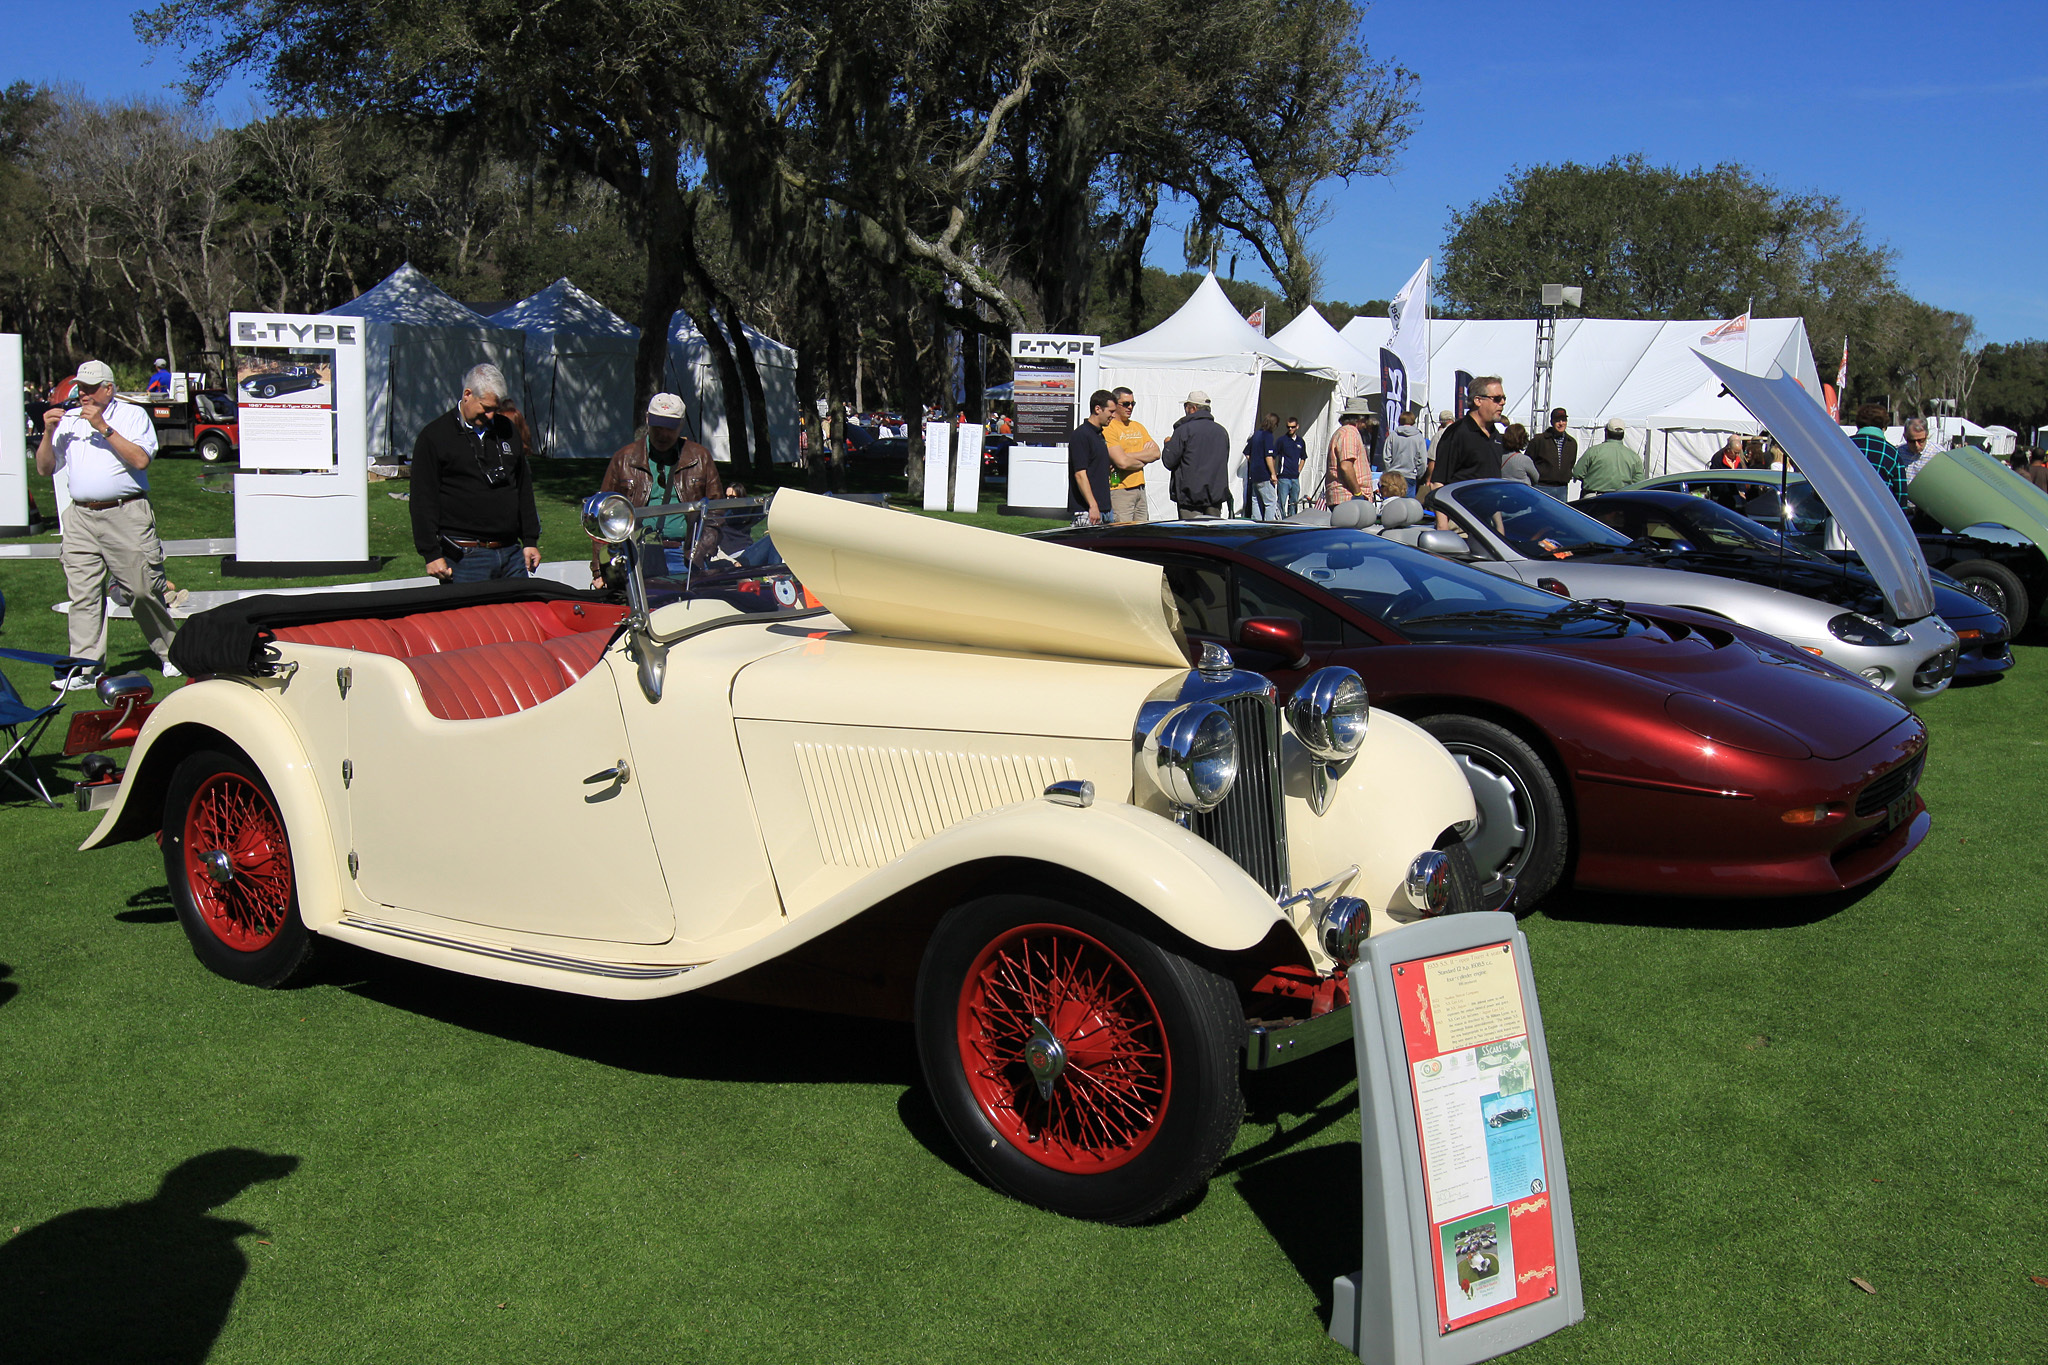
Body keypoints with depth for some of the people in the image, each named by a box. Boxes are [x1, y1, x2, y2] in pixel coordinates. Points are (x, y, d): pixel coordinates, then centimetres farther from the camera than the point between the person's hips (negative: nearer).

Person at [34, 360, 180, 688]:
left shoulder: (133, 415, 5)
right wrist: (48, 433, 2)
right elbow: (44, 469, 17)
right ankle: (84, 668, 1)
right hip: (80, 518, 4)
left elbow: (140, 459, -11)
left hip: (127, 515, -4)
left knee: (144, 590, -3)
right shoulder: (69, 421, 18)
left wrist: (104, 428, -14)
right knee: (82, 595, -1)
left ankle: (171, 654, 11)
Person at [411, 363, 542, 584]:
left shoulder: (507, 430, 15)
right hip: (465, 556, -5)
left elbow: (524, 489, 21)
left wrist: (530, 541, 16)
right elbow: (423, 501, -4)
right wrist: (432, 554, -10)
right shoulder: (434, 435, -1)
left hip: (512, 552, 5)